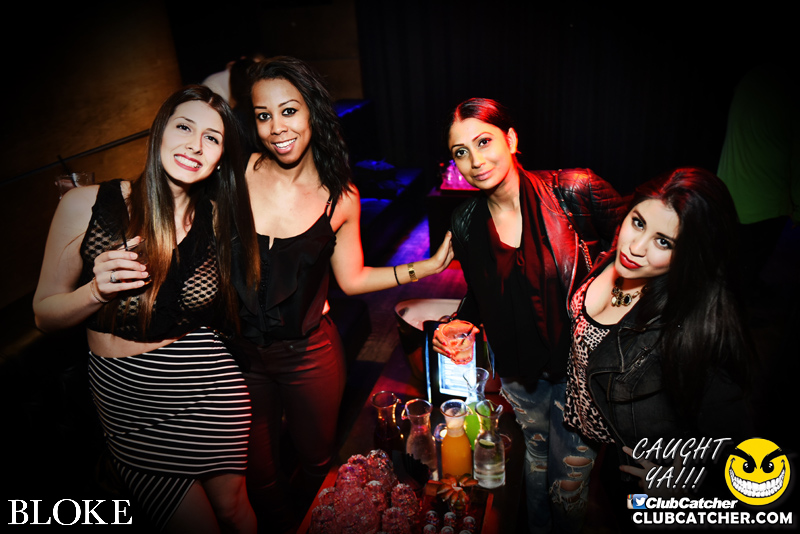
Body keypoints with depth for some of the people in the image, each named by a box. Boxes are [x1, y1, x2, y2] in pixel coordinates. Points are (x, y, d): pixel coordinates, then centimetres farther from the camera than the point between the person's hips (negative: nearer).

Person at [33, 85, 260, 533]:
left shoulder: (217, 218, -4)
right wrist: (97, 290, -22)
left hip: (209, 389, 2)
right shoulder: (86, 205, -12)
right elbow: (45, 314, -3)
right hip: (128, 401, -1)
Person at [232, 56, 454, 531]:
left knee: (319, 463, 20)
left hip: (309, 354, 0)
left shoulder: (340, 197, -7)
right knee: (256, 475, 20)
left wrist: (430, 265, -3)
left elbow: (351, 278, 1)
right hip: (239, 350, 1)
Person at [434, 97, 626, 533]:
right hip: (518, 373, 3)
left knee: (569, 488, 15)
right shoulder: (466, 225, -7)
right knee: (533, 465, 25)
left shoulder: (576, 192, -20)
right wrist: (460, 325, -10)